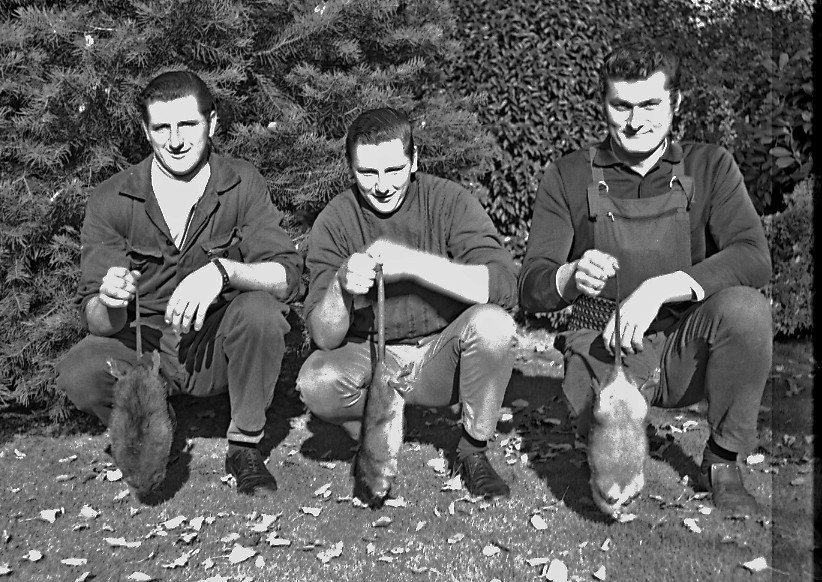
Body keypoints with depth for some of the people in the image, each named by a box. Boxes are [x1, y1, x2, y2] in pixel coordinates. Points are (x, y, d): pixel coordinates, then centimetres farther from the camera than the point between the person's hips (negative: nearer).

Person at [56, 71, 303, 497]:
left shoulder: (242, 185, -8)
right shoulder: (111, 201, -7)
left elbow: (288, 275, -17)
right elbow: (95, 319, -10)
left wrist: (223, 271, -36)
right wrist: (110, 304, -34)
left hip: (219, 345, 0)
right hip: (145, 346, 1)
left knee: (262, 311, -31)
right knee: (77, 374, -27)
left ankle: (245, 446, -7)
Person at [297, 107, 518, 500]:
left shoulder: (448, 201, -11)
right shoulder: (335, 221, -7)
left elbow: (504, 286, -24)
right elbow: (325, 338, -11)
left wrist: (412, 263, -31)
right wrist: (341, 286, -32)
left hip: (441, 358, 0)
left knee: (492, 323, -30)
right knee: (315, 382, -29)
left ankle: (473, 452, -5)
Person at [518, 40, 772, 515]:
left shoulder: (709, 166, 2)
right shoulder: (569, 178, 0)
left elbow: (755, 258, -13)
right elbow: (531, 290, -5)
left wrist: (660, 288, -28)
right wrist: (571, 277, -29)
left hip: (685, 350, 1)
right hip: (603, 349, -1)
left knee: (747, 310, -30)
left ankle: (723, 464, -4)